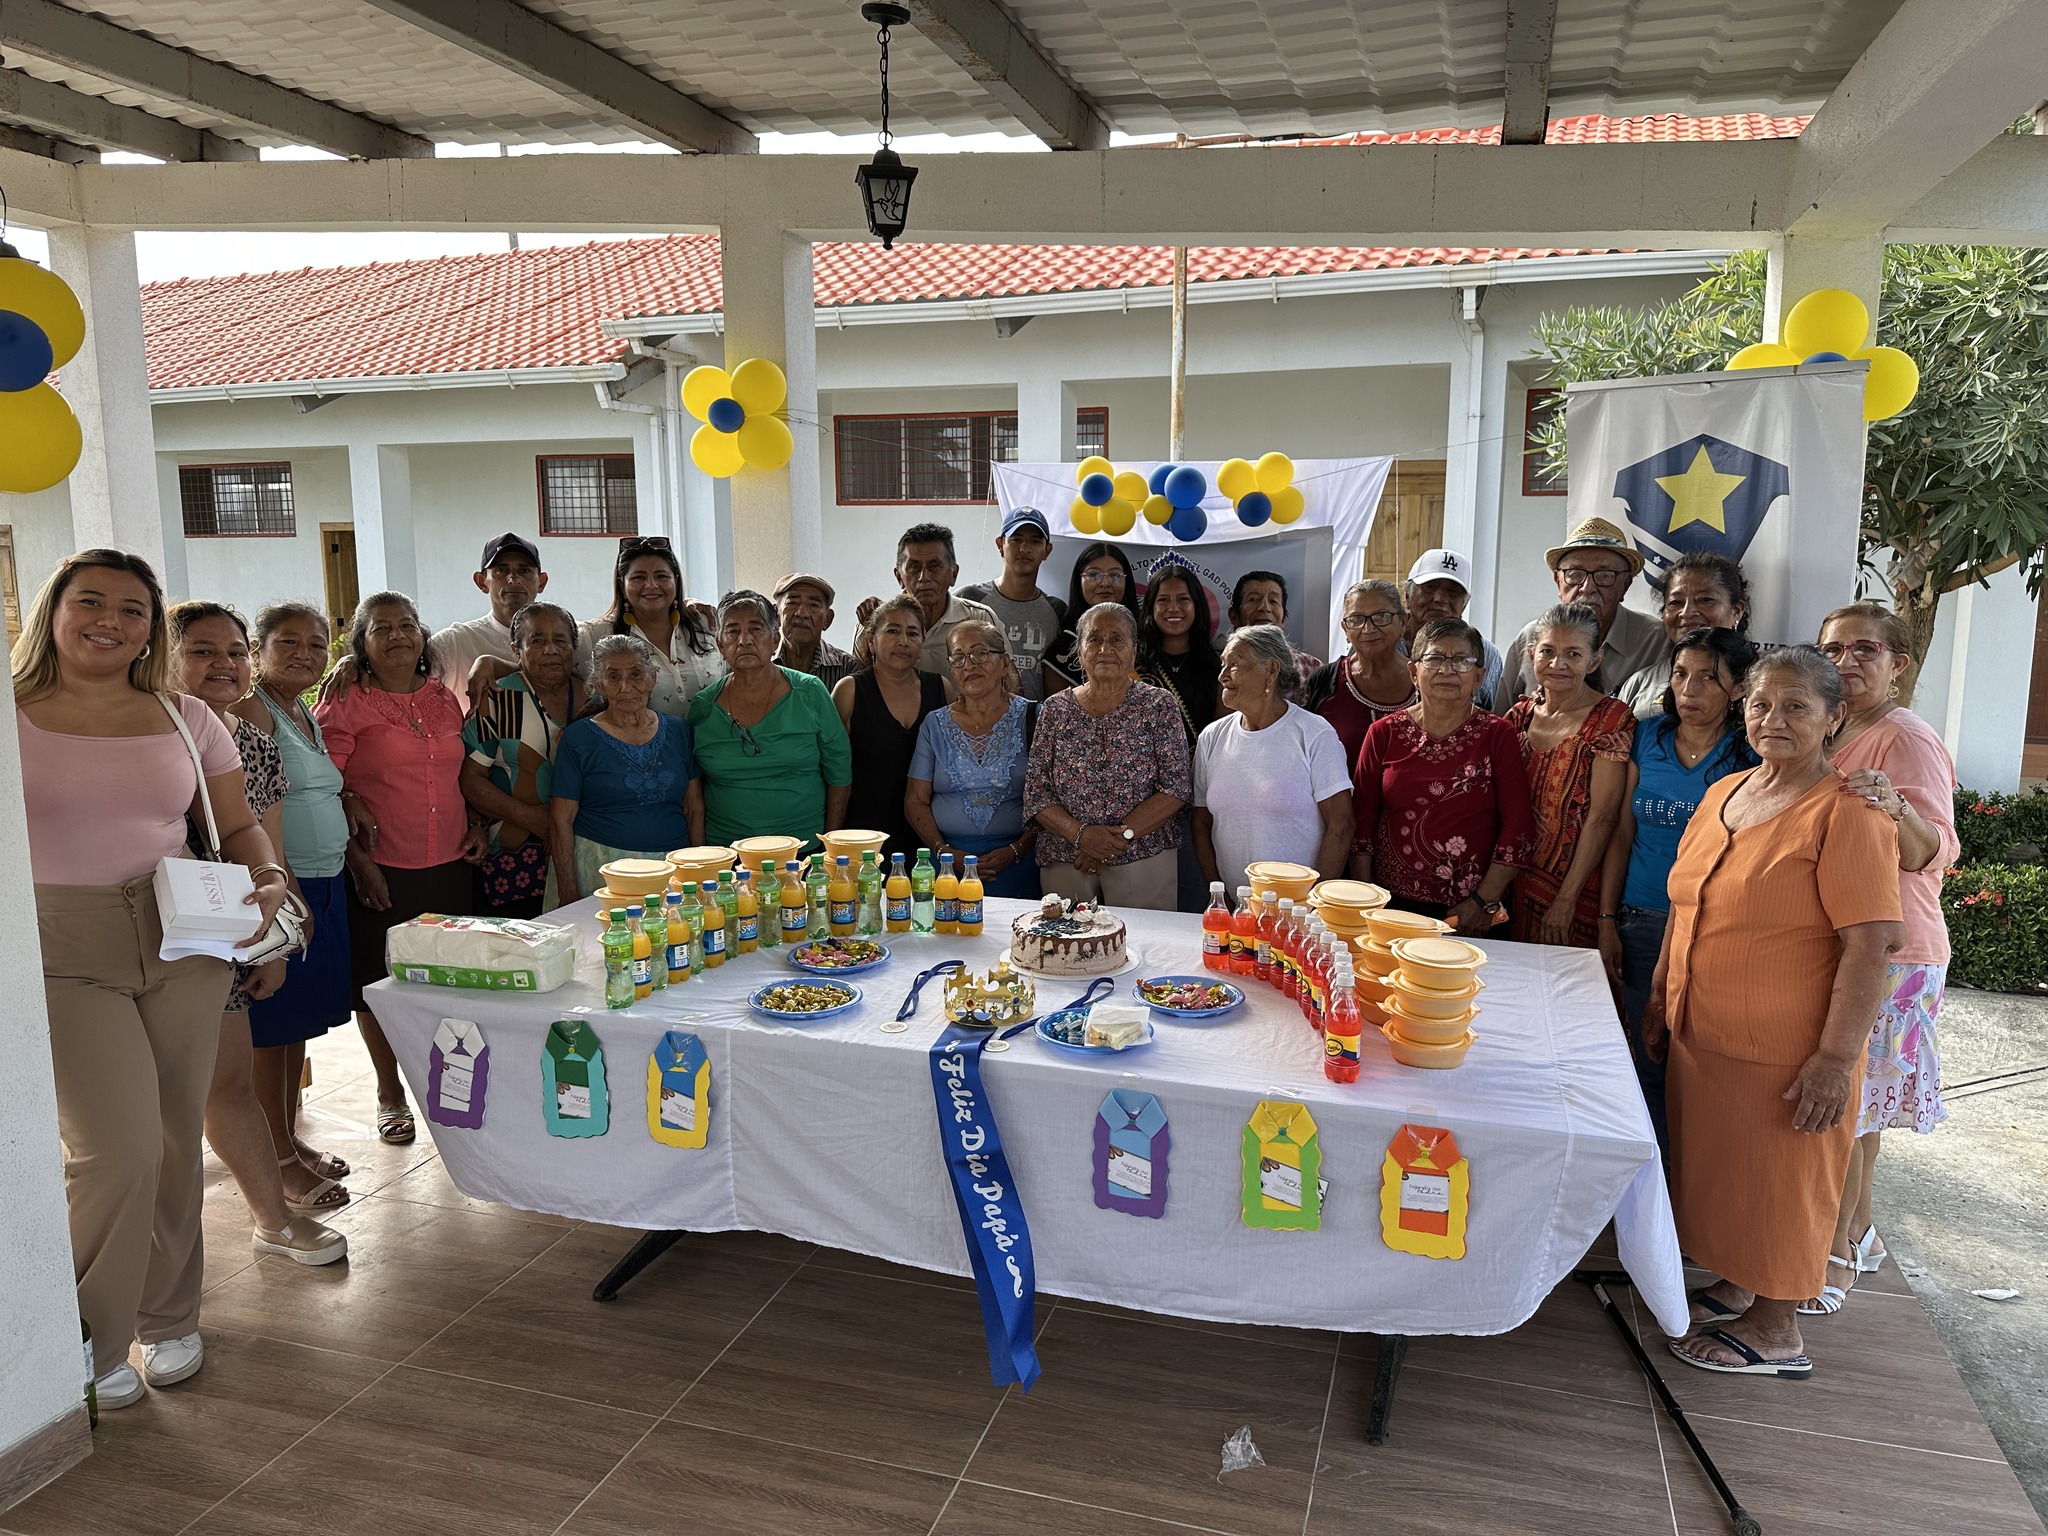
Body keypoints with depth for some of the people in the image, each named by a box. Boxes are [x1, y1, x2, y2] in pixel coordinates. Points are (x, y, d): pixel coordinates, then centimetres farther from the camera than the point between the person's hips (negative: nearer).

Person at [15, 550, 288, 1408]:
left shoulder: (186, 721, 9)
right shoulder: (15, 718, 0)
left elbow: (239, 825, 14)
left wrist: (267, 879, -6)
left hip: (184, 946, 3)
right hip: (63, 954, -3)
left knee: (176, 1142, 10)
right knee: (118, 1151, -10)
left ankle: (167, 1319, 30)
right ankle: (87, 1343, 13)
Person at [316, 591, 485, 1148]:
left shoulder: (444, 700, 10)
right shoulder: (344, 704, -6)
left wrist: (474, 826, 8)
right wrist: (356, 859, -14)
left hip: (450, 866, 4)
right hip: (380, 871, -4)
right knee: (380, 982, 8)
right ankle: (390, 1093, 26)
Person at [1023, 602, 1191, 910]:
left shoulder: (1159, 706, 2)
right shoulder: (1055, 709, 7)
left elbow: (1176, 788, -5)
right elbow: (1035, 793, 3)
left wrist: (1123, 835, -15)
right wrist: (1080, 834, -14)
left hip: (1143, 858, -1)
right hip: (1063, 860, 2)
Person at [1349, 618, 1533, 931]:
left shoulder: (1499, 737, -1)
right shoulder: (1384, 733, 3)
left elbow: (1517, 828, -3)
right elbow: (1361, 820, 4)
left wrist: (1484, 902, -7)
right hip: (1392, 903, 1)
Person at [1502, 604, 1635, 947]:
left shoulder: (1611, 719, -10)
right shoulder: (1521, 713, 5)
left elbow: (1602, 817, -15)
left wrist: (1566, 900, -17)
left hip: (1576, 889, -5)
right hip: (1515, 886, 5)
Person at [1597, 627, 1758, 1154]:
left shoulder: (1751, 755, -5)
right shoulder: (1648, 737, 6)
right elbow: (1622, 833, 9)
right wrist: (1607, 921, 5)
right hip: (1641, 923, 4)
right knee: (1646, 1060, 10)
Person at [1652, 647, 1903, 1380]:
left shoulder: (1847, 814, -16)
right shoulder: (1723, 794, 7)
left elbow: (1869, 946, -19)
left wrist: (1836, 1057, -22)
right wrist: (1662, 994, 17)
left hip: (1784, 1053, -7)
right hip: (1703, 1036, 7)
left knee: (1777, 1181, 8)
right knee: (1717, 1168, 19)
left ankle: (1777, 1331, 25)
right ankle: (1733, 1286, 39)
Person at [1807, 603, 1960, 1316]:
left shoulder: (1909, 739, -13)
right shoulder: (1831, 733, 12)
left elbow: (1932, 854, -24)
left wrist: (1897, 808, -40)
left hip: (1886, 950, -8)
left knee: (1847, 1100, -3)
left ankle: (1837, 1253, 10)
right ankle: (1859, 1230, 29)